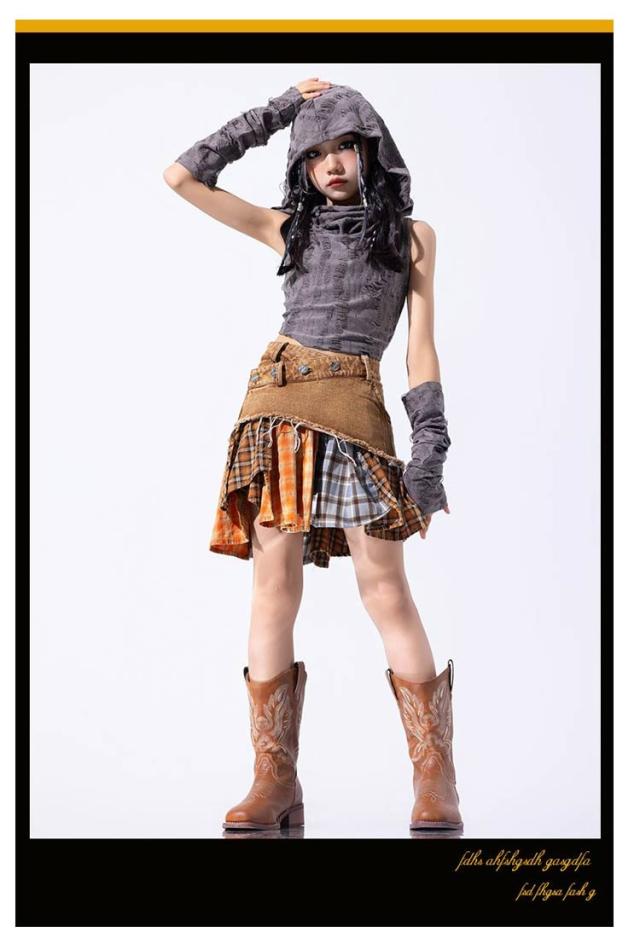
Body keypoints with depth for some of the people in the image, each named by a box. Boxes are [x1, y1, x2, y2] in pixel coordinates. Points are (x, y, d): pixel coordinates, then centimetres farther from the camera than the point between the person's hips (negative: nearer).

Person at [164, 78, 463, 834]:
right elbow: (182, 178, 14)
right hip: (277, 403, 2)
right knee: (274, 587, -5)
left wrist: (430, 441, -4)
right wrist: (278, 109, 15)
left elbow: (422, 343, 8)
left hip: (356, 409, -2)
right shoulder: (289, 226, 16)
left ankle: (435, 776, -6)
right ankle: (274, 778, -6)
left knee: (384, 589, -8)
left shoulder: (411, 234, 12)